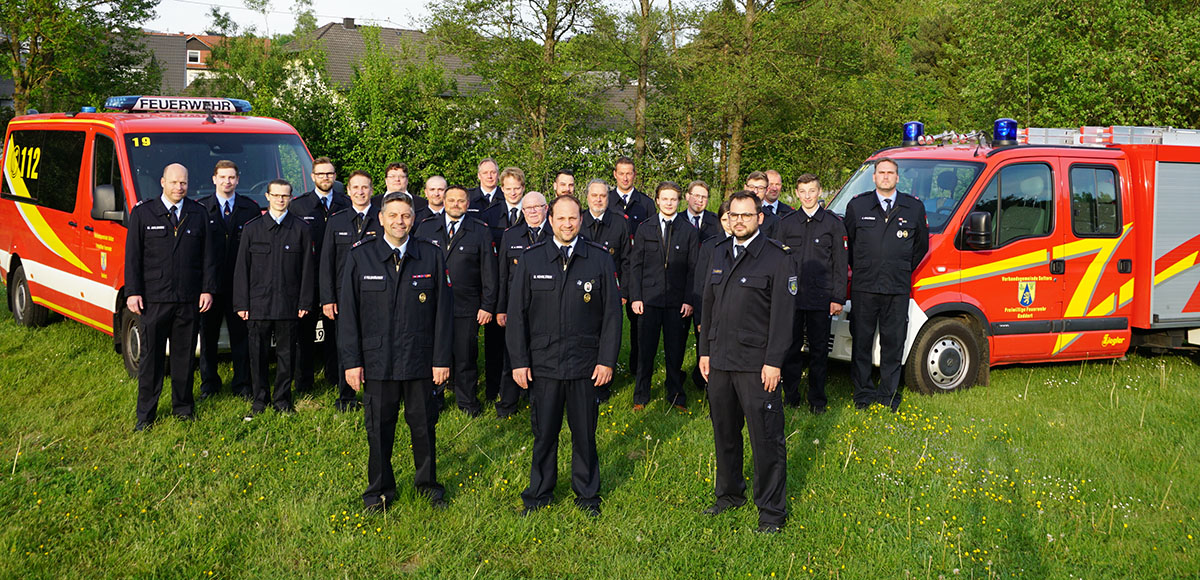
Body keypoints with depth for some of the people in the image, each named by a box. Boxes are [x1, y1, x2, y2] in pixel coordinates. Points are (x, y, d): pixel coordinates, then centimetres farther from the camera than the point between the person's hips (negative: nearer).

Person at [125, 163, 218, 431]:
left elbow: (208, 255, 8)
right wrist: (132, 292, -5)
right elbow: (132, 256, 1)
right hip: (153, 298, -2)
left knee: (185, 354, 9)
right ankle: (145, 414, 10)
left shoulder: (199, 214, 8)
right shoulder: (142, 213, 3)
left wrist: (208, 290, 1)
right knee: (151, 355, 3)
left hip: (189, 299, 2)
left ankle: (183, 406, 22)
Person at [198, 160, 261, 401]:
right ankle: (209, 382, 21)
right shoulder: (201, 209, 3)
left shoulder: (251, 208, 5)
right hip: (210, 282, 0)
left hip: (241, 283, 0)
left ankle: (242, 383, 15)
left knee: (241, 335, 5)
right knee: (208, 335, 9)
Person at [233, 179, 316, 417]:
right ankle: (260, 399, 18)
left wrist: (305, 302, -1)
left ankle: (282, 399, 17)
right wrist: (241, 303, 0)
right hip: (259, 303, 0)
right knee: (258, 354, 5)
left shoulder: (302, 229, 5)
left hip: (289, 304, 0)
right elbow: (242, 268, 6)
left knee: (286, 353, 5)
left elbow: (308, 268, 5)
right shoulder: (252, 228, 6)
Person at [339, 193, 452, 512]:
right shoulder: (360, 257, 0)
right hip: (376, 361, 0)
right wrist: (351, 361, -3)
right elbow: (348, 313, 1)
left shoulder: (432, 256, 1)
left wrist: (442, 359, -2)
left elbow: (443, 310, 1)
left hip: (421, 361, 0)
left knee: (424, 425, 11)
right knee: (379, 428, 9)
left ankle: (428, 483, 31)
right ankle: (380, 490, 27)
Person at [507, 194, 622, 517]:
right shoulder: (531, 260, 3)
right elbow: (517, 314, 4)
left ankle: (587, 495, 26)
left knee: (585, 433, 9)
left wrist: (607, 360, -3)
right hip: (542, 363, 0)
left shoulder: (600, 260, 1)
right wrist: (519, 361, -1)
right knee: (544, 433, 9)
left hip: (585, 365, 0)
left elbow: (612, 313, 2)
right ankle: (539, 493, 27)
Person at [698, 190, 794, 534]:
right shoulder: (719, 254, 13)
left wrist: (774, 362, -14)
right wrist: (705, 351, 13)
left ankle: (772, 510, 10)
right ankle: (730, 493, 31)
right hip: (720, 361, 6)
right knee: (724, 432, 15)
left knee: (766, 438, -1)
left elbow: (783, 314, -9)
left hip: (757, 364, -6)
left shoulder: (776, 258, -6)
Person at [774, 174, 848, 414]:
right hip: (791, 296, 1)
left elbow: (839, 264, 4)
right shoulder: (786, 223, 8)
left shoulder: (833, 223, 4)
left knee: (819, 350, 4)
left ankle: (817, 401, 14)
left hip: (820, 298, -1)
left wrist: (838, 298, -1)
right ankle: (791, 398, 15)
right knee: (791, 348, 5)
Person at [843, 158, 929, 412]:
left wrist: (904, 271, 13)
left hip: (898, 288, 1)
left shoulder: (914, 208, 7)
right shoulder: (857, 205, 5)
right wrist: (859, 269, 10)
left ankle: (889, 394, 16)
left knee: (893, 342, 5)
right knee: (861, 341, 4)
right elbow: (847, 241, 13)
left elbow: (921, 245, 17)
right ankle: (863, 392, 15)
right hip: (864, 286, 0)